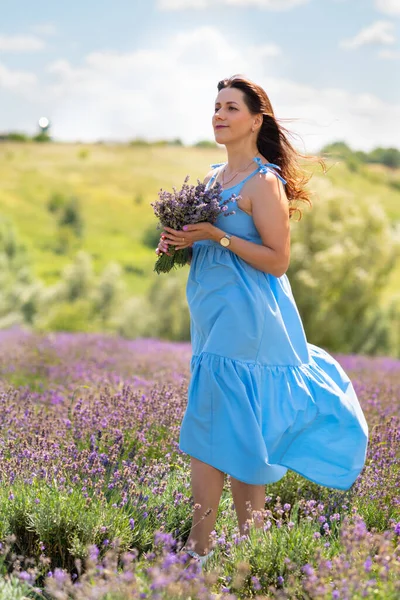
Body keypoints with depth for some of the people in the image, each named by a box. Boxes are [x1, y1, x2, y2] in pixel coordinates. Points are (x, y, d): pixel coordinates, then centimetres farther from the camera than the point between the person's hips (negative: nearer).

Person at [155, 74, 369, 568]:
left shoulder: (264, 182, -11)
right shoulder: (213, 178, 14)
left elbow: (277, 260, -14)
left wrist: (215, 236, -19)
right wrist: (178, 241, 3)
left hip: (243, 319, -8)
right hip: (214, 316, 8)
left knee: (211, 433, -6)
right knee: (235, 436, 10)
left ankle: (199, 549, 3)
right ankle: (249, 541, 18)